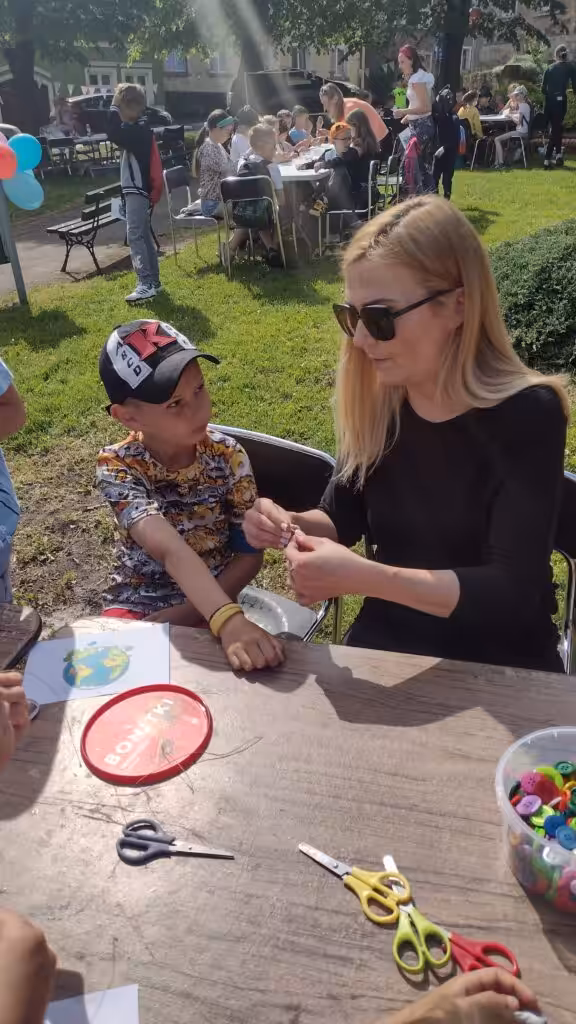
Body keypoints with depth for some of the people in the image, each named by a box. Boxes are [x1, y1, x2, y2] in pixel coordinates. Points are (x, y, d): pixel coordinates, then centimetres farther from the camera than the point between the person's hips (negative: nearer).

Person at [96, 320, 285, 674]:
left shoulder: (227, 454, -13)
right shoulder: (118, 466, -18)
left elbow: (250, 554, -8)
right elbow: (172, 551, -34)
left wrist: (182, 614, -18)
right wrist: (229, 620, -49)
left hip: (204, 606, 0)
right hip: (136, 603, 0)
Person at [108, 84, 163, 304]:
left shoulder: (139, 131, -15)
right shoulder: (137, 130, 15)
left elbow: (115, 135, -28)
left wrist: (114, 108, -19)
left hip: (138, 191, -11)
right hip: (137, 190, 11)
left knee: (135, 236, -16)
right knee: (144, 236, 12)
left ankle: (146, 284, -21)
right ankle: (153, 281, 17)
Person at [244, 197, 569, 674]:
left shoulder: (526, 415, -19)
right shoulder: (377, 400, -6)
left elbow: (513, 591, -24)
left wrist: (363, 577, -33)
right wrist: (293, 524, -15)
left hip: (500, 666, -3)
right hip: (388, 642, 4)